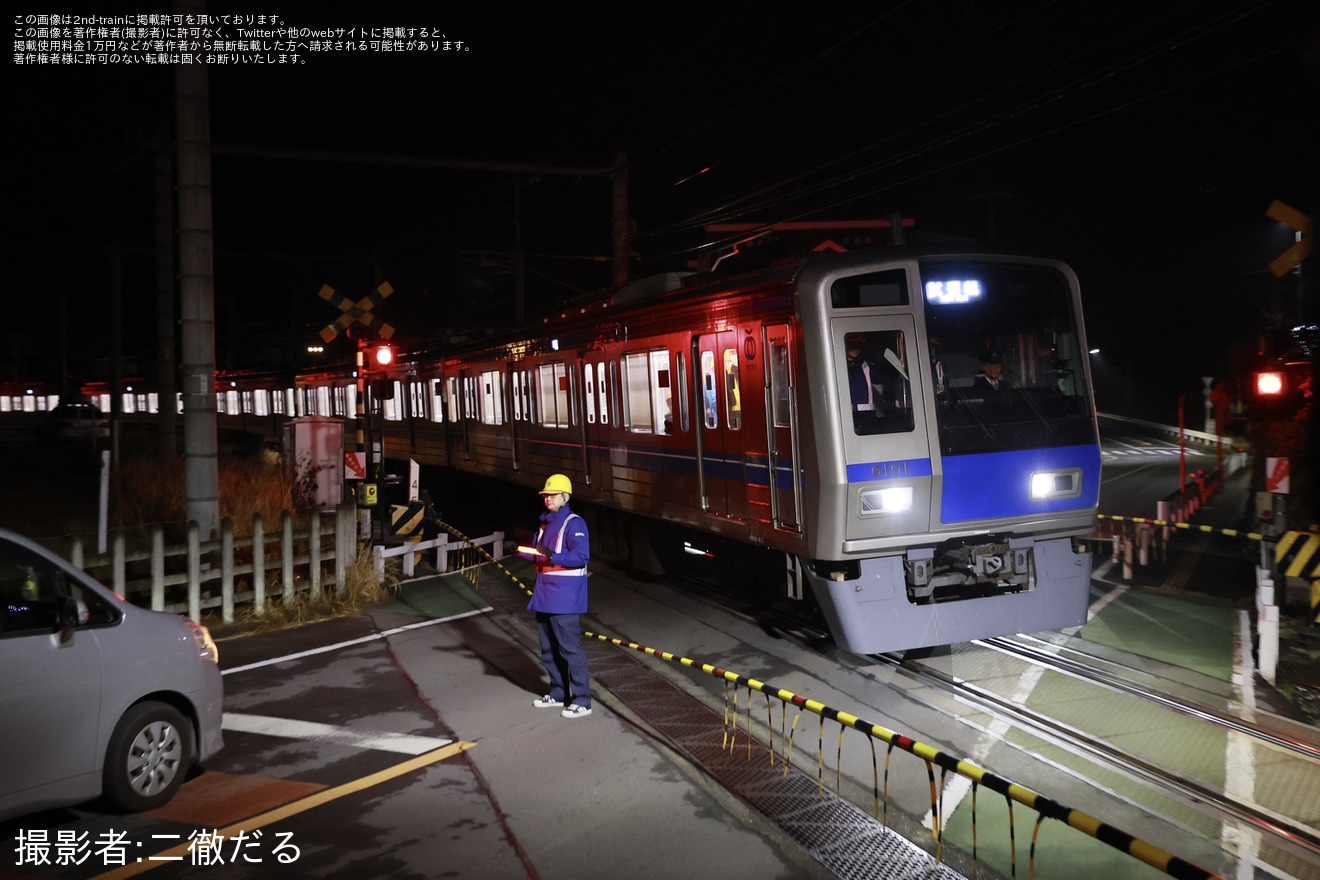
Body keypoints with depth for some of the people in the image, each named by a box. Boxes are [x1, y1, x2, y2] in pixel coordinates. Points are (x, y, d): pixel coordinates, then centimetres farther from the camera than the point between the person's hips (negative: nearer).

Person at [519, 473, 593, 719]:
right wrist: (525, 552, 2)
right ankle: (558, 693, 27)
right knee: (548, 649, 15)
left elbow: (581, 556, -21)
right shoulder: (545, 523, 16)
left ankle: (582, 701, -3)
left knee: (569, 648, -8)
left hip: (564, 596, -9)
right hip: (544, 594, 9)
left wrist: (552, 556, -30)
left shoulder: (573, 523, -11)